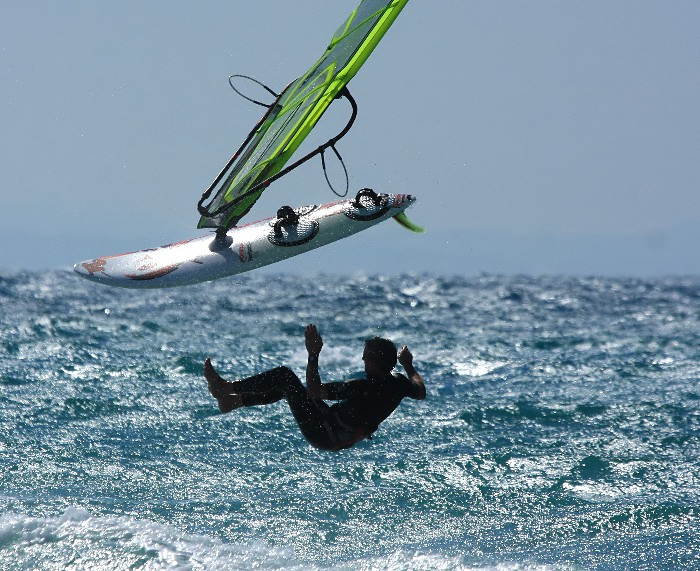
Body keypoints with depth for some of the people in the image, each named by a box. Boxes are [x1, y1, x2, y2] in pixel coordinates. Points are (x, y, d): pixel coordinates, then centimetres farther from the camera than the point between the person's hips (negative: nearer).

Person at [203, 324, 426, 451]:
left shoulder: (364, 388, -33)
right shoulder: (399, 384, -13)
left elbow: (314, 391, -29)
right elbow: (421, 392, 12)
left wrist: (313, 355, -27)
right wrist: (408, 365, 25)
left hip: (323, 434, -9)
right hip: (344, 440, 9)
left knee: (284, 376, -6)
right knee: (285, 383, 17)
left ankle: (226, 388, 6)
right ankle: (232, 400, 23)